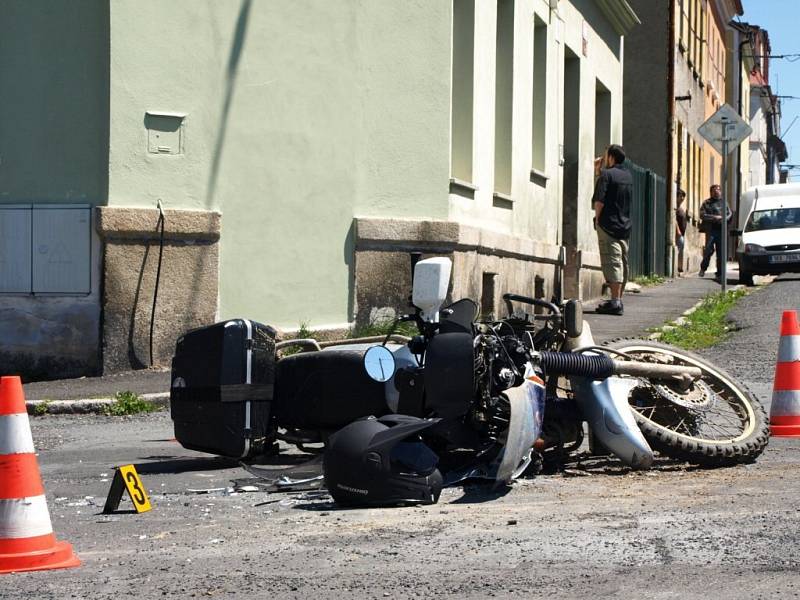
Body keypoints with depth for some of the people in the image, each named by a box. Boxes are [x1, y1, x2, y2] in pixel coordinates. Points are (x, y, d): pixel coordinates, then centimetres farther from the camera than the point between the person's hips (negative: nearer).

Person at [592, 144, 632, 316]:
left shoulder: (607, 174, -10)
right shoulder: (628, 176, 14)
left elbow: (599, 200, -17)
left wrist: (597, 218, -3)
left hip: (609, 224, -8)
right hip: (625, 225, 8)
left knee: (612, 262, -10)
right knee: (622, 263, 11)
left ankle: (615, 302, -15)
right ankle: (618, 300, 19)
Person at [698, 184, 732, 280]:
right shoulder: (706, 203, 9)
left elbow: (730, 214, 15)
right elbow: (702, 215, -3)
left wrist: (725, 218, -7)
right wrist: (714, 217, -12)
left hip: (721, 230, 2)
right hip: (711, 230, -2)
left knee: (721, 252, 0)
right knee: (709, 249, -11)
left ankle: (720, 274, 4)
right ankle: (703, 268, 10)